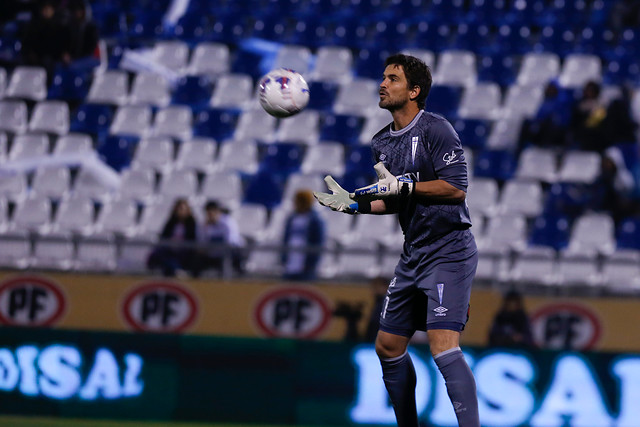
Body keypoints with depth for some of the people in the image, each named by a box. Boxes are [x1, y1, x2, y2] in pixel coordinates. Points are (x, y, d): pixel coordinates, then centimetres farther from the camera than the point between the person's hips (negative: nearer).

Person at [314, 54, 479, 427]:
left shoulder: (436, 130, -12)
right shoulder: (383, 143, 13)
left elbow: (456, 187, -20)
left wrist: (404, 185, -23)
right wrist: (355, 204, 9)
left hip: (449, 252, -9)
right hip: (413, 254, 9)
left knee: (443, 346, -21)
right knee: (388, 347, 12)